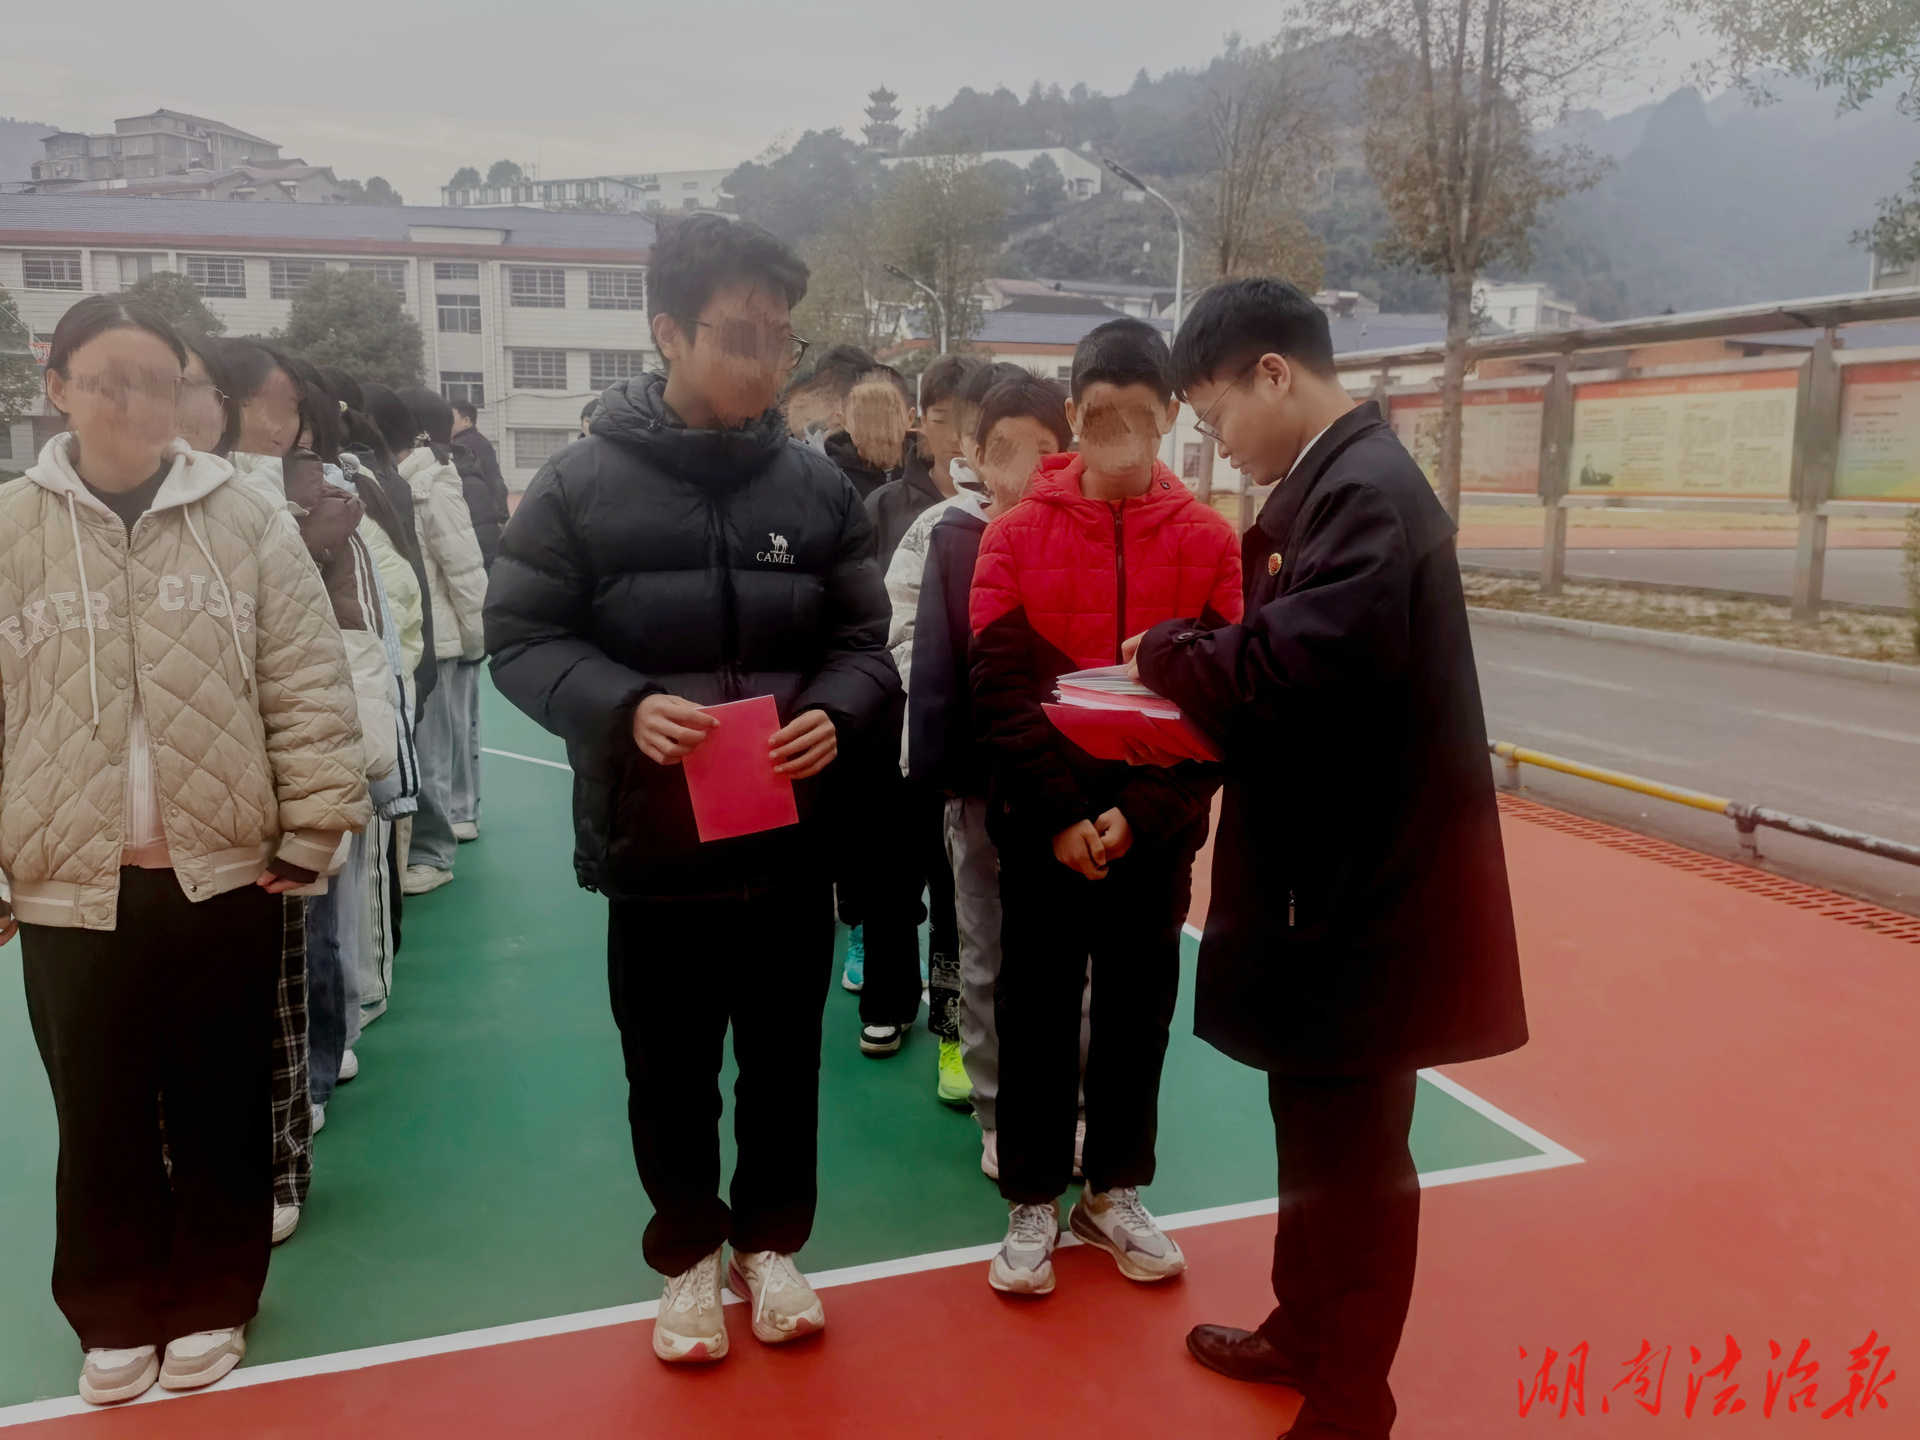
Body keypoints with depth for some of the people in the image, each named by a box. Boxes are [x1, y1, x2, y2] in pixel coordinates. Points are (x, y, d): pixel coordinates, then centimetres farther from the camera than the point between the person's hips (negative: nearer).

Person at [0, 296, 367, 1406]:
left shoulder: (247, 523, -2)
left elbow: (310, 689, -2)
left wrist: (309, 833, -4)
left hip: (226, 874, -1)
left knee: (222, 1109, 13)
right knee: (100, 1118, 14)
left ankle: (213, 1304, 33)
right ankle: (118, 1316, 34)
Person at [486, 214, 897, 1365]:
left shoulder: (818, 485, 0)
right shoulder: (581, 484, -6)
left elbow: (864, 641, 4)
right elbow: (523, 639, -4)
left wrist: (835, 712, -16)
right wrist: (623, 707, -22)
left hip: (793, 835, 2)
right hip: (652, 838, -1)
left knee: (784, 1058, 16)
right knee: (671, 1068, 14)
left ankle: (771, 1240, 39)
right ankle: (688, 1255, 37)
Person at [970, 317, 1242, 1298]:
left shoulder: (1208, 539, -1)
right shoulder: (1016, 534, -2)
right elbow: (1000, 693, -7)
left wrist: (1141, 813, -14)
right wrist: (1061, 815, -14)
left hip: (1157, 827, 1)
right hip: (1041, 826, -1)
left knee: (1139, 1007, 12)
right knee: (1036, 1010, 8)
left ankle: (1113, 1194, 30)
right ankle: (1031, 1203, 24)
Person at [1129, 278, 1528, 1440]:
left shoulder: (1368, 490, -20)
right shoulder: (1336, 483, 11)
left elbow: (1295, 672, -32)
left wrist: (1168, 650, -16)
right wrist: (1192, 672, -3)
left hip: (1370, 882, -10)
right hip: (1332, 866, 10)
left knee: (1355, 1148, 5)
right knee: (1315, 1125, 22)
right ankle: (1307, 1334, 41)